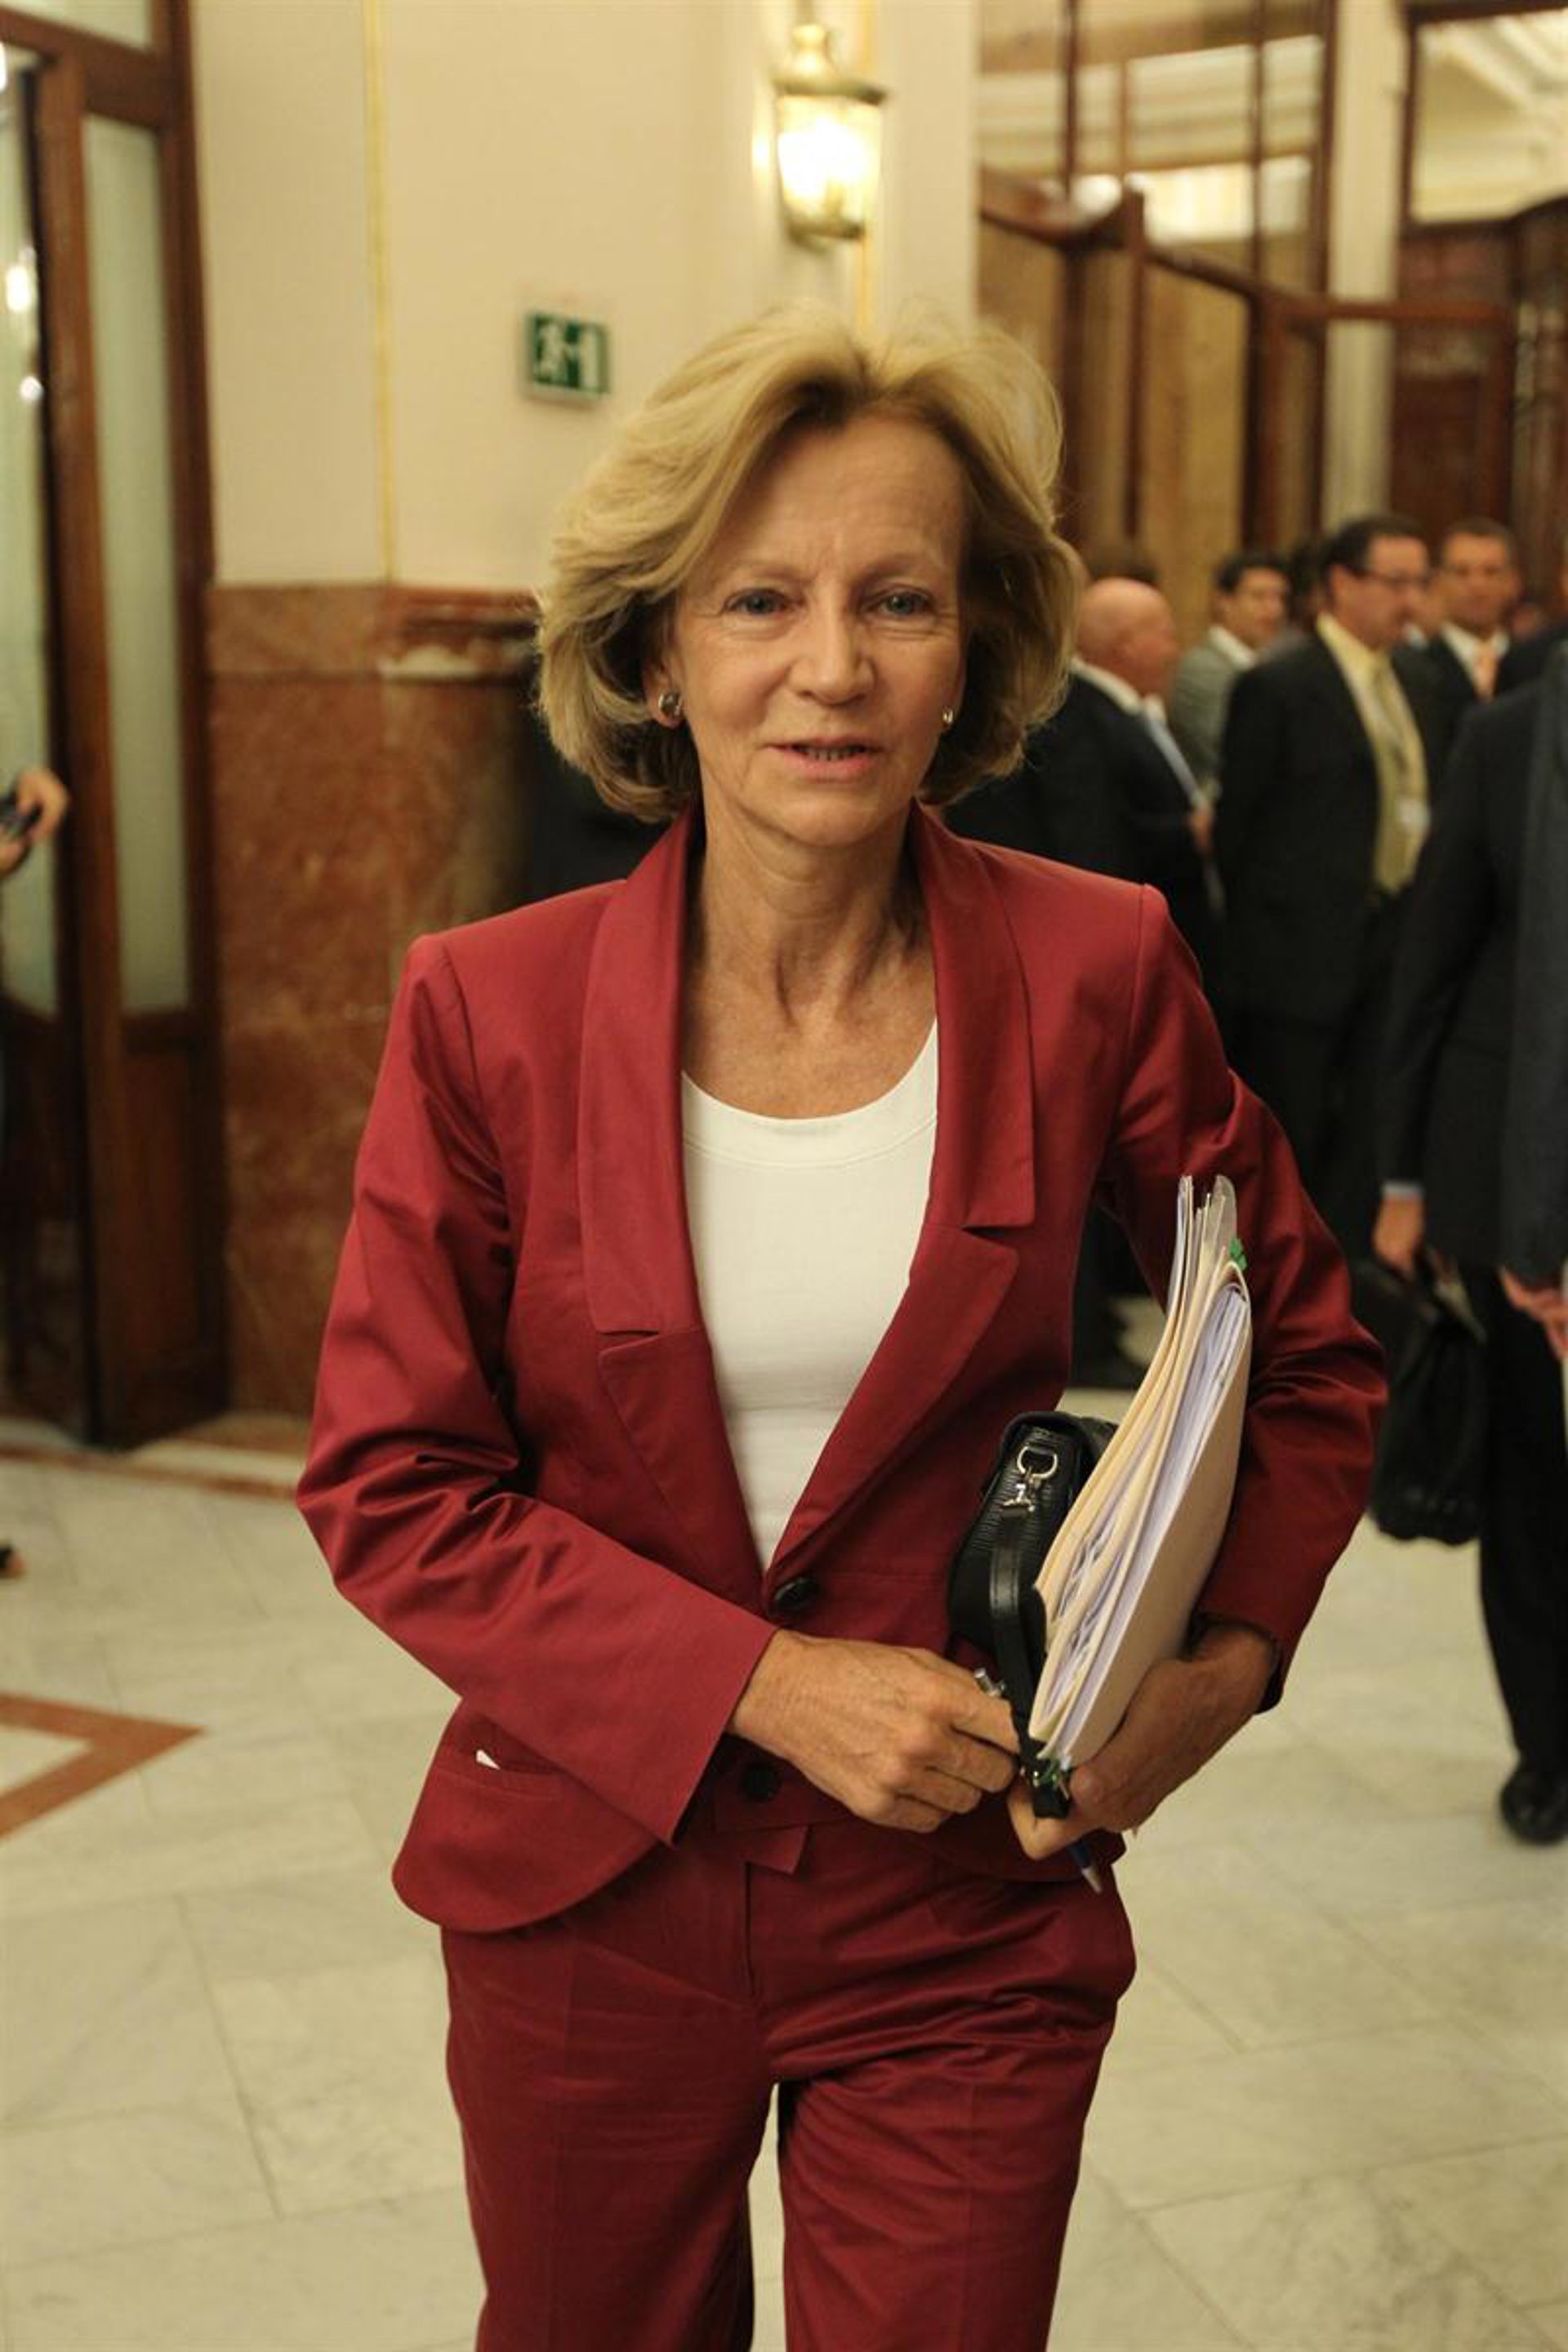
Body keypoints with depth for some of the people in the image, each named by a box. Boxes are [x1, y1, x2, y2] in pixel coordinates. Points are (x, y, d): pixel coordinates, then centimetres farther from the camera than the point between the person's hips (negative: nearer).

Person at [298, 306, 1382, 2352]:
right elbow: (388, 1485, -8)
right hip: (587, 1894, 1)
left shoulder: (1094, 973, -10)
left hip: (967, 1909, -1)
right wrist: (762, 1683, -17)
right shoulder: (488, 1010, -11)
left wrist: (1229, 1654, -10)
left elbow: (1308, 1354, 5)